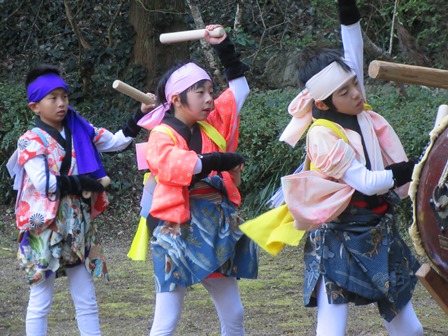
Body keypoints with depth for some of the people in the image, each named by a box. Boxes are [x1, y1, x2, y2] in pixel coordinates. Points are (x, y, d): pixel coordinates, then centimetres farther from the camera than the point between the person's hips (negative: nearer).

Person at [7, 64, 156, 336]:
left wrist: (141, 116, 0)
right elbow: (43, 182, -21)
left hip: (79, 227, 6)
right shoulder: (31, 141, -9)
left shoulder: (79, 132, 8)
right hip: (46, 229, -6)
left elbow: (117, 141, 13)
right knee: (41, 302, 1)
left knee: (87, 301, 10)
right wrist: (83, 183, -15)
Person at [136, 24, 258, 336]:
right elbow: (174, 163, -30)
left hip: (218, 226, 7)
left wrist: (225, 48, 11)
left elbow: (240, 87, 21)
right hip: (179, 229, -7)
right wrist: (224, 161, -27)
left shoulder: (212, 124, 10)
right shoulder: (162, 135, -9)